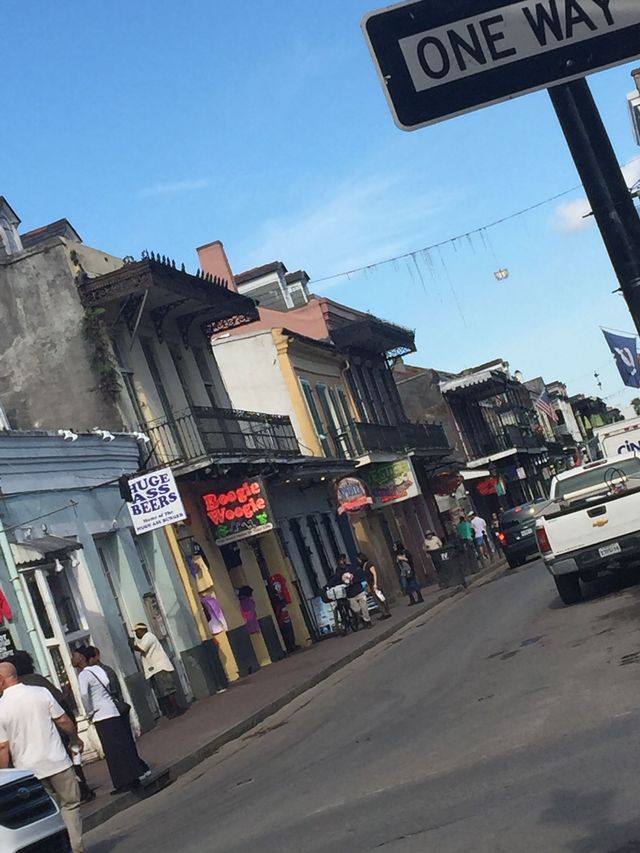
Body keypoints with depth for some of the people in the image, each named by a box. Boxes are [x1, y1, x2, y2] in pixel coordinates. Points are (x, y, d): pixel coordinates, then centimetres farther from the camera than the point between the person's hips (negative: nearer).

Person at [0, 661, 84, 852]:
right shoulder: (41, 692, -5)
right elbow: (63, 721, 0)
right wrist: (75, 739, 19)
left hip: (29, 770, -1)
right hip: (58, 763, 1)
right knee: (70, 805, 13)